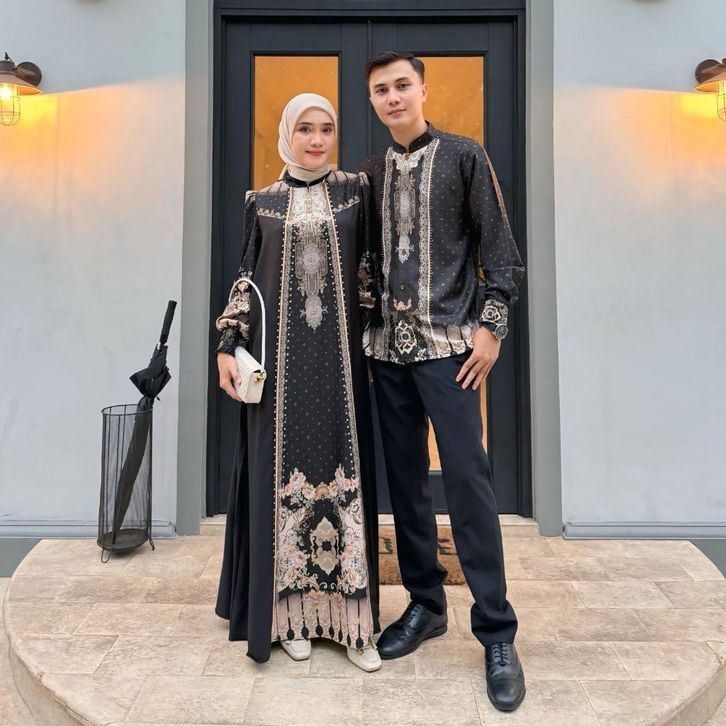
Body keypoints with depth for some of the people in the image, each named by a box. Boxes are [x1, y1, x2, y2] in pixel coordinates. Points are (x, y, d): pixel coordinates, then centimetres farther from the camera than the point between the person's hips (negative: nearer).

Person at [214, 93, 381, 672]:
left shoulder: (355, 190, 8)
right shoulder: (263, 202, 9)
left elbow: (369, 268, 8)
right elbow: (247, 278, 8)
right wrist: (228, 345, -1)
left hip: (338, 355, 0)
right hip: (280, 357, 1)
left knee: (343, 468, 0)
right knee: (284, 472, 3)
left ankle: (349, 614, 10)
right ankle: (292, 611, 16)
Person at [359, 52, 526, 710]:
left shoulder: (464, 157, 3)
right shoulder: (371, 172, 14)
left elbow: (501, 249, -1)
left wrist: (492, 326, -10)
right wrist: (362, 331, 9)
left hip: (447, 343, -4)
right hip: (386, 347, 5)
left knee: (467, 476, -8)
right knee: (405, 478, 8)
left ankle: (497, 632, 4)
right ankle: (425, 604, 23)